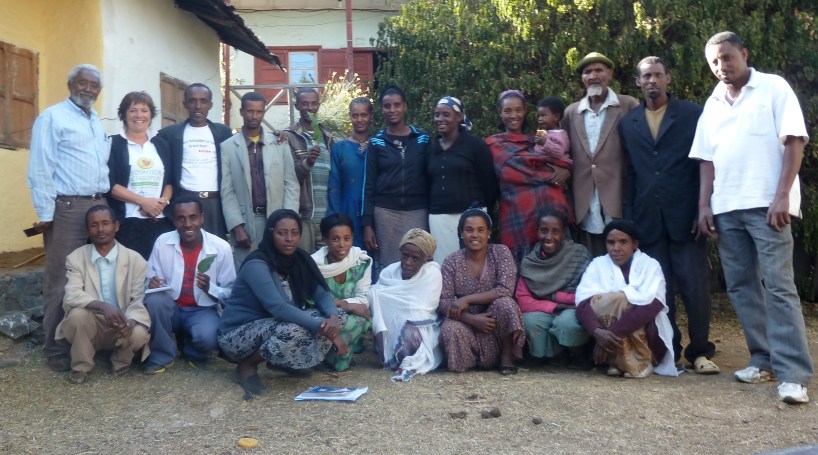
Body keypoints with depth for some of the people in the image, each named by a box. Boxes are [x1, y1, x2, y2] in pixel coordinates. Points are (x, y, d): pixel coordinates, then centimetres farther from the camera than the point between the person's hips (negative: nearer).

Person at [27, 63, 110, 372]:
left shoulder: (97, 123, 19)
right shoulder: (53, 117, -3)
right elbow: (40, 169, -9)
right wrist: (45, 213, -14)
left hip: (98, 206, 7)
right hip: (67, 207, -7)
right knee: (61, 281, -3)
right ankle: (56, 349, 5)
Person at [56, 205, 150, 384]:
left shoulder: (135, 259, -4)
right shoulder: (76, 258, -2)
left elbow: (140, 300, -10)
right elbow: (72, 296, -15)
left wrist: (131, 321, -33)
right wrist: (102, 306, -35)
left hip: (123, 325, -1)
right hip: (92, 325, 1)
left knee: (138, 334, -32)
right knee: (77, 314, -31)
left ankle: (121, 361, 5)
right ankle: (81, 366, -4)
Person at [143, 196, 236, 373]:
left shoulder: (221, 247, -10)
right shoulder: (162, 242, -6)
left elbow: (231, 293, -5)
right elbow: (151, 282, 0)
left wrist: (210, 288, -25)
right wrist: (152, 283, -24)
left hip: (203, 310, -2)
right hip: (170, 308, 2)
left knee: (207, 337, -34)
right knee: (154, 299, -32)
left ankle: (194, 354, 6)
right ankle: (162, 356, -8)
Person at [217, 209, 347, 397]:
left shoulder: (300, 260, -1)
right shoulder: (256, 265, -23)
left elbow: (322, 294, -4)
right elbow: (278, 307, -34)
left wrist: (334, 318, -27)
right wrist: (322, 327, -37)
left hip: (273, 327, 7)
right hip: (238, 334, -7)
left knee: (329, 317, -9)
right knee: (293, 330, -34)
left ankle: (284, 360, 5)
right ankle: (247, 365, -8)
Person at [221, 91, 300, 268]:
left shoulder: (279, 144, 7)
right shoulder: (227, 147, 4)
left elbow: (291, 185, 6)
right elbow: (227, 191, 0)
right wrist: (237, 226, -9)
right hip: (244, 221, -1)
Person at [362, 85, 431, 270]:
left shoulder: (423, 139, 5)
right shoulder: (376, 142, 4)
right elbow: (368, 184, 4)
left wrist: (432, 216, 3)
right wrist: (367, 224, -3)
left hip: (417, 212, 0)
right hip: (385, 213, 0)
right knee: (388, 267, 1)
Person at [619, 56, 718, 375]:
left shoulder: (693, 115, 4)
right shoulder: (627, 124, 12)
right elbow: (630, 174, 10)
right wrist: (629, 218, 5)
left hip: (685, 216, -2)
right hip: (648, 220, 2)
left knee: (695, 286, -1)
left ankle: (700, 351, 12)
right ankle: (668, 351, 17)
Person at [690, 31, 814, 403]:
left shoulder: (773, 88, 2)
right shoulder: (712, 104, 16)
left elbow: (794, 142, -6)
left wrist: (782, 196, -15)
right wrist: (704, 206, 4)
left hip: (767, 204, -5)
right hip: (726, 208, 5)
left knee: (778, 286, -9)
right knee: (741, 286, 7)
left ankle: (794, 374, -8)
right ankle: (764, 360, 17)